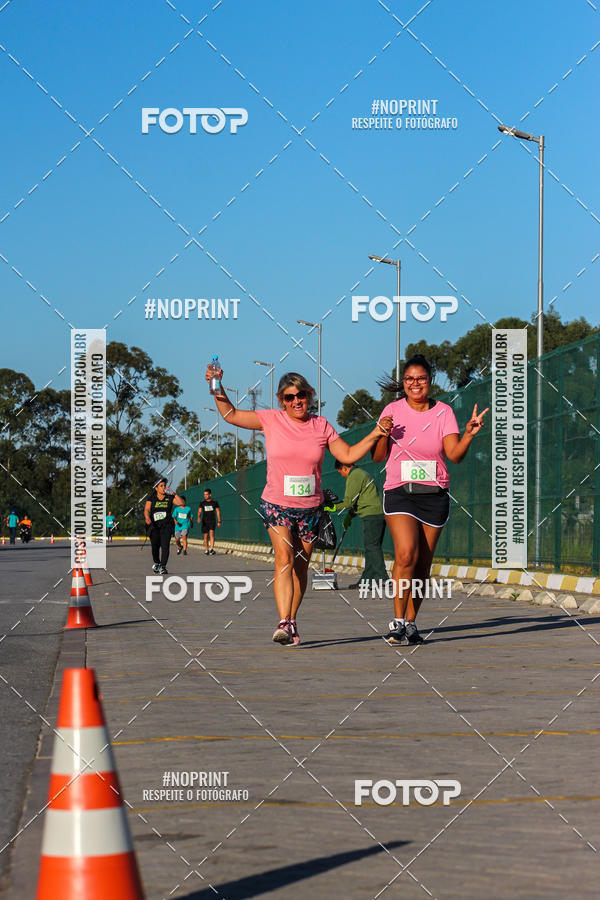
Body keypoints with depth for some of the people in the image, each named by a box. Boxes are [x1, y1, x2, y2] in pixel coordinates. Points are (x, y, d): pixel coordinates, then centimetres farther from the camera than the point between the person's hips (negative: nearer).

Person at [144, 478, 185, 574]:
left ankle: (163, 567, -18)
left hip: (166, 524, 0)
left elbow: (181, 503, -3)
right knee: (155, 546, 2)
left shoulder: (169, 497, 7)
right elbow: (146, 509, -4)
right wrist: (147, 518, -23)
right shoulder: (151, 498, 6)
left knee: (165, 545, -15)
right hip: (154, 525, 0)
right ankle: (156, 563, 30)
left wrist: (174, 494, -9)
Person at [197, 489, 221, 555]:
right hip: (204, 521, 2)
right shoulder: (202, 502, 3)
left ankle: (212, 549, -28)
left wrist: (219, 521, 3)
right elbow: (199, 511, -4)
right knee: (206, 536, 4)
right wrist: (199, 517, -25)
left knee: (211, 534, -19)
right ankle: (206, 549, 19)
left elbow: (218, 511, 7)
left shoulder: (215, 502, 3)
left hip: (212, 521, -2)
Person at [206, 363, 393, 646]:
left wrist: (375, 433, -4)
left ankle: (291, 622, 20)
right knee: (284, 559, -20)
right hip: (276, 504, -2)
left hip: (310, 507, 3)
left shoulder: (321, 425, 5)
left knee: (300, 567, 6)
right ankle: (284, 623, -29)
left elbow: (348, 455, 5)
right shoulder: (271, 420, 0)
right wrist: (218, 388, -9)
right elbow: (230, 415, 5)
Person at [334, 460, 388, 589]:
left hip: (371, 516, -10)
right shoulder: (360, 474, 24)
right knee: (371, 547, 10)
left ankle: (382, 577, -18)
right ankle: (366, 580, 12)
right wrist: (349, 516, 25)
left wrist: (333, 507, -3)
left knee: (372, 546, -12)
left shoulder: (354, 477, -9)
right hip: (379, 514, 10)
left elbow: (349, 501, -13)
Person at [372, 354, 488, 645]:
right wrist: (383, 434, -15)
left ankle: (411, 624, 16)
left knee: (423, 564, 3)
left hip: (434, 495, 2)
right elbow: (378, 457, 3)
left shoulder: (443, 412, 3)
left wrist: (469, 434, -24)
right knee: (406, 555, -20)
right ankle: (397, 621, -11)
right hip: (399, 492, -2)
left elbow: (454, 454, -6)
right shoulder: (393, 410, 2)